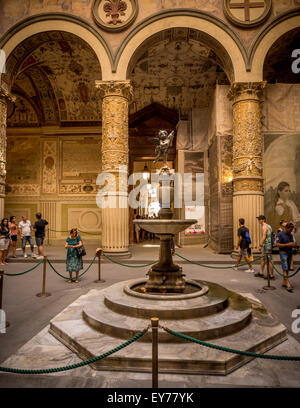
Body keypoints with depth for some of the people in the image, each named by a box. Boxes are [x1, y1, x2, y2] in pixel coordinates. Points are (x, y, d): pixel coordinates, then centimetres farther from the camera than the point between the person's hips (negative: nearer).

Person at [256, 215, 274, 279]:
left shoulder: (265, 226, -15)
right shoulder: (268, 226, 15)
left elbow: (264, 237, -23)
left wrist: (260, 245, -22)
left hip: (267, 245, -10)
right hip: (269, 244, 10)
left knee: (269, 261, -4)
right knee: (263, 259, 17)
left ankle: (271, 276, 2)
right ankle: (261, 273, 25)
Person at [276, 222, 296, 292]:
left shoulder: (291, 235, 12)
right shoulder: (280, 234, -10)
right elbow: (277, 244, -14)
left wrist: (293, 245, -2)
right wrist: (287, 244, -21)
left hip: (290, 252, 7)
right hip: (283, 252, -7)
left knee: (288, 269, 9)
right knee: (285, 268, -10)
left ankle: (284, 282, 18)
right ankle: (287, 284, -11)